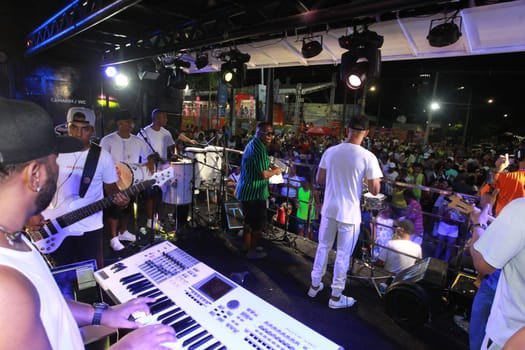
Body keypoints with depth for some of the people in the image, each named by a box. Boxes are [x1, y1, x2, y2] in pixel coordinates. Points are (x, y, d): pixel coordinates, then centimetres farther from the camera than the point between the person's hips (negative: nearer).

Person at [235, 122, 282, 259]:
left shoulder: (252, 144, 11)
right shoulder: (259, 149, -22)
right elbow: (264, 174, -25)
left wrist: (269, 165, 12)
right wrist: (275, 171, -7)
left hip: (246, 190, 10)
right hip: (254, 192, -10)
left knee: (249, 219, 22)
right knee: (259, 222, 4)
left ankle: (247, 246, 37)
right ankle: (252, 251, 16)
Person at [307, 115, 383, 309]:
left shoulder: (330, 151, -3)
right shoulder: (368, 157, -14)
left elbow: (320, 180, 3)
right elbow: (374, 190, -12)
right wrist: (376, 178, 8)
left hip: (329, 209, 4)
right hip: (349, 213, -3)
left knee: (323, 246, 19)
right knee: (343, 254, 10)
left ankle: (315, 285, 33)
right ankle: (336, 296, 24)